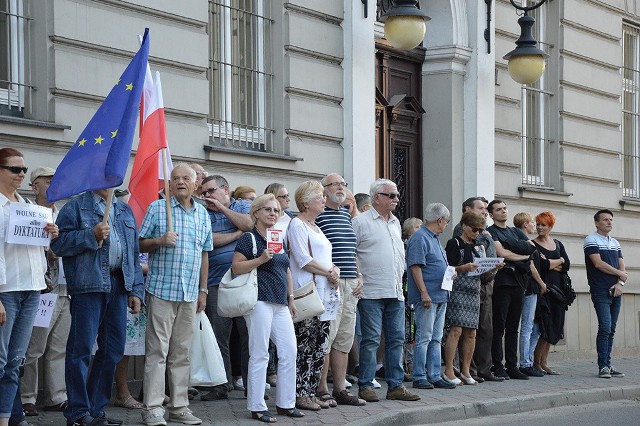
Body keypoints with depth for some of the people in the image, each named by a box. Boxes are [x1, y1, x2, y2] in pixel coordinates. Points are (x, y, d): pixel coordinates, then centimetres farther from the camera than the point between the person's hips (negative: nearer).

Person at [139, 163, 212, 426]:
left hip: (190, 293, 4)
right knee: (157, 351, -5)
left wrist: (203, 290, 15)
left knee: (182, 353, 8)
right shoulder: (156, 209, 0)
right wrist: (159, 241, -18)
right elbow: (141, 245, 3)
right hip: (161, 289, -4)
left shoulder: (202, 214, 13)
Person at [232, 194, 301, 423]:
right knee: (260, 355, -5)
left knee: (289, 352, 5)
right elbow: (236, 267, -12)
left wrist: (291, 299, 20)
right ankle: (257, 407, 1)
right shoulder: (249, 238, -4)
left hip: (281, 304, 8)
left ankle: (285, 403, 15)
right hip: (260, 301, -8)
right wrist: (261, 259, -21)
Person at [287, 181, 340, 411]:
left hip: (323, 295, 9)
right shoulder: (297, 224, -6)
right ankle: (300, 394, -5)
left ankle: (311, 392, 12)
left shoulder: (315, 227, 21)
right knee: (304, 347, -8)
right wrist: (329, 272, -9)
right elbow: (303, 259, -15)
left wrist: (334, 269, 3)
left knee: (320, 348, 8)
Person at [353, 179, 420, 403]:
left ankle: (395, 385, 12)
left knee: (396, 339, 7)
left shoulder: (395, 222, 18)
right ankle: (365, 386, 0)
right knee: (370, 339, -5)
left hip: (395, 292, 7)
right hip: (371, 292, -7)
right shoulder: (361, 221, -5)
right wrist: (359, 278, -12)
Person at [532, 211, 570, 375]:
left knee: (554, 327, 5)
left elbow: (567, 266, 4)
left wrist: (549, 264, -7)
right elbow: (541, 265, -16)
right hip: (542, 288, -6)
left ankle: (543, 362, 10)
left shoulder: (558, 244, 16)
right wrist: (559, 261, -2)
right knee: (544, 327, -11)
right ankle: (536, 363, -1)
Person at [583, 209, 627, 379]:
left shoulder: (615, 243, 19)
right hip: (600, 291, -7)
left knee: (611, 330, 6)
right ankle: (603, 366, -11)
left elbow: (622, 266, 13)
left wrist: (620, 283, -6)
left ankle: (608, 365, 9)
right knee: (605, 328, -13)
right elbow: (598, 264, -13)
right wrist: (619, 274, -4)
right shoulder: (591, 240, -3)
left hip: (615, 291, 7)